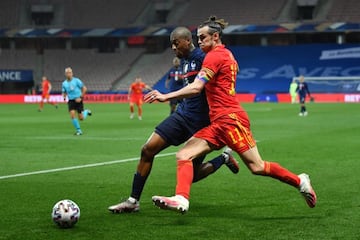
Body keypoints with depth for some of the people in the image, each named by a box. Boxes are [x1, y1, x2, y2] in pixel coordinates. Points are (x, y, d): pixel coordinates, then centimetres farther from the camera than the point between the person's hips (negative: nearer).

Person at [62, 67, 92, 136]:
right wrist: (64, 96, -6)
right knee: (72, 115, -16)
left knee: (81, 118, -4)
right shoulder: (64, 83, 6)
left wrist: (81, 97, -12)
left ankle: (86, 112, 31)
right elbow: (64, 93, 18)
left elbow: (84, 88, -4)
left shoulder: (76, 80, -7)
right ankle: (78, 130, -2)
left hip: (78, 100, -3)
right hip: (71, 101, 3)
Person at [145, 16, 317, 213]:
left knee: (257, 167, -8)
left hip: (230, 119, -10)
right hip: (217, 124, 10)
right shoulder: (226, 54, 19)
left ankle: (300, 181, 9)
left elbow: (196, 88, -20)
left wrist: (165, 97, -24)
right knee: (183, 155, -6)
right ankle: (181, 199, -23)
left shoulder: (214, 56, -9)